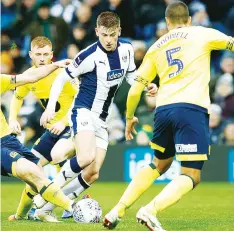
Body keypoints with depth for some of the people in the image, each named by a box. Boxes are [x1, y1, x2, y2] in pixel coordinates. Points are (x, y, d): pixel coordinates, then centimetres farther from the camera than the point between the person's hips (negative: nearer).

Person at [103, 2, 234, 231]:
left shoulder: (155, 48, 19)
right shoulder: (202, 34, 8)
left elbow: (135, 90, 19)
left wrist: (129, 117, 32)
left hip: (163, 109, 5)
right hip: (192, 109, -5)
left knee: (159, 164, 28)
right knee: (191, 176, -3)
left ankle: (117, 211, 23)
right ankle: (150, 211, -25)